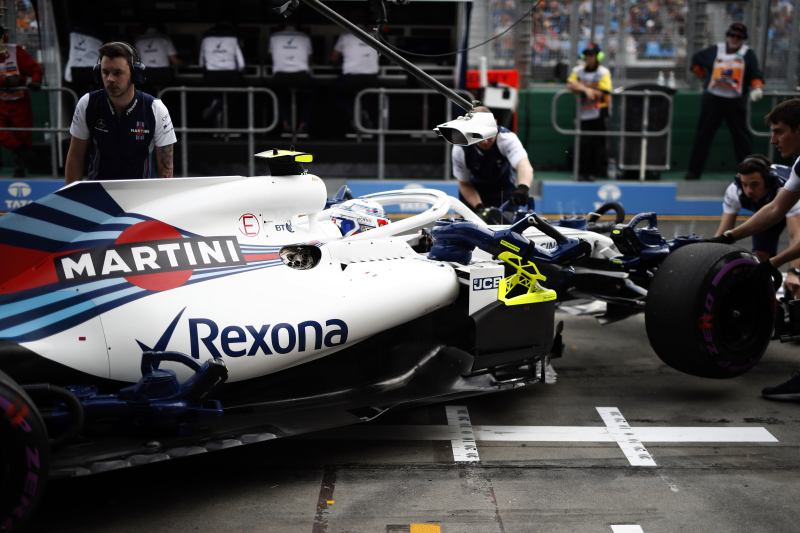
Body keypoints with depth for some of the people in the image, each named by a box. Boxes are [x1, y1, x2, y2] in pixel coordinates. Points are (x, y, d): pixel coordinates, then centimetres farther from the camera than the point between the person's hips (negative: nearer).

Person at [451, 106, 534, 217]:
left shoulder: (507, 137, -33)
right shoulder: (459, 150, -27)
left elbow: (524, 165, -51)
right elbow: (464, 184, -12)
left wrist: (523, 187, -73)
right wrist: (479, 207, -29)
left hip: (506, 190, -1)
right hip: (476, 194, 1)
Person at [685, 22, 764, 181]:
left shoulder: (748, 54, 2)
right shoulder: (715, 50, 5)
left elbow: (756, 74, -5)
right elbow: (696, 59, 20)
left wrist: (757, 88, -24)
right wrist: (703, 77, 14)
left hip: (736, 102, -1)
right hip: (712, 99, 1)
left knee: (741, 136, 0)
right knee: (703, 134, 3)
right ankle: (694, 170, 9)